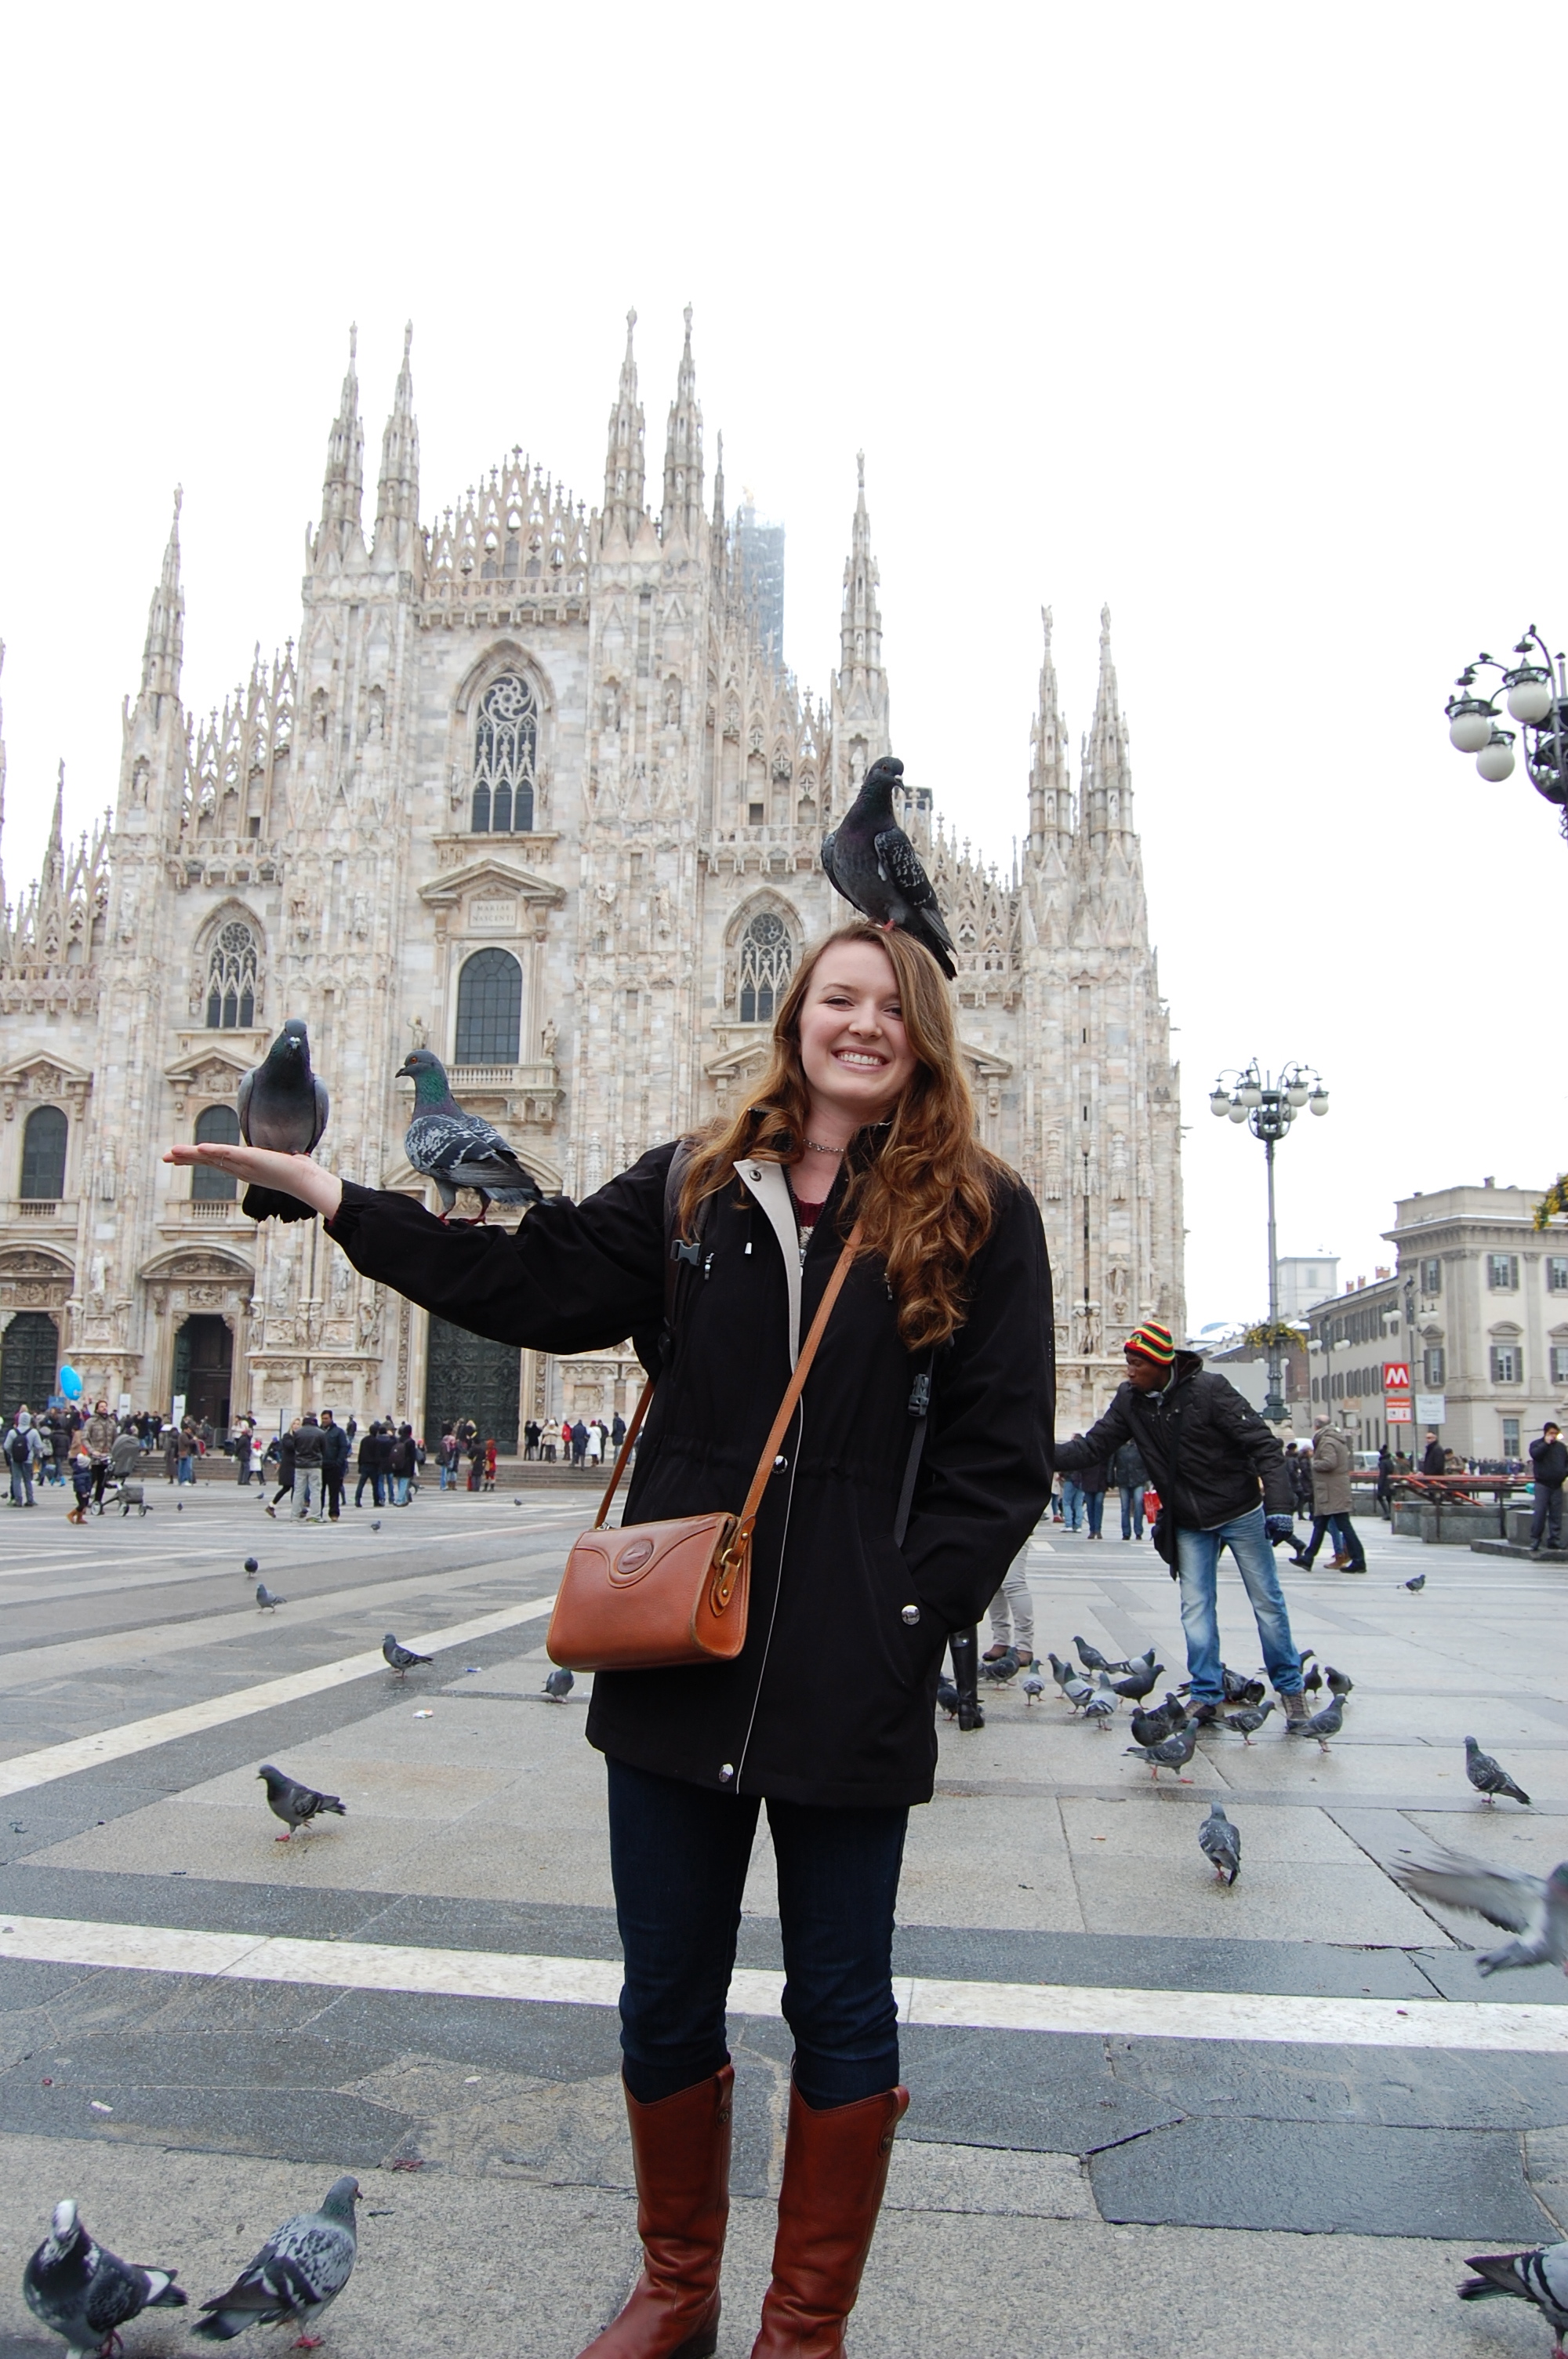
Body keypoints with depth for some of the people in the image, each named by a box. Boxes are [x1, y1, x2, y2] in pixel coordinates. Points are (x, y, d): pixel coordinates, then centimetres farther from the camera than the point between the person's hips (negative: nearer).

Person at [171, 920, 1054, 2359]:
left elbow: (1001, 1456, -4)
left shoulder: (982, 1214, -1)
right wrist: (332, 1198, -6)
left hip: (850, 1689, -2)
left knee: (840, 2010, 13)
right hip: (675, 1662, 3)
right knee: (665, 2001, 17)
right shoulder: (695, 1188, 6)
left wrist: (909, 1616, -12)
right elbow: (541, 1284, -3)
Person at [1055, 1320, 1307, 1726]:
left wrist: (1277, 1504, -28)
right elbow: (1092, 1446, -6)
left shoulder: (1207, 1388, -22)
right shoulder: (1129, 1401, -7)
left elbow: (1262, 1443, -21)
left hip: (1241, 1513, -4)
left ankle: (1290, 1686, 24)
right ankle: (1206, 1695, 13)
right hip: (1189, 1525, 4)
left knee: (1267, 1602, 8)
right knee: (1196, 1609, 3)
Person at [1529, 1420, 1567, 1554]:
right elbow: (1535, 1454, -17)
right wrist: (1546, 1443, -12)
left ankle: (1555, 1540, 10)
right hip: (1542, 1484, -4)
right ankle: (1534, 1542, -4)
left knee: (1556, 1514, 4)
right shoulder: (1536, 1444, 4)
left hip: (1557, 1485, 4)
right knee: (1539, 1513, -8)